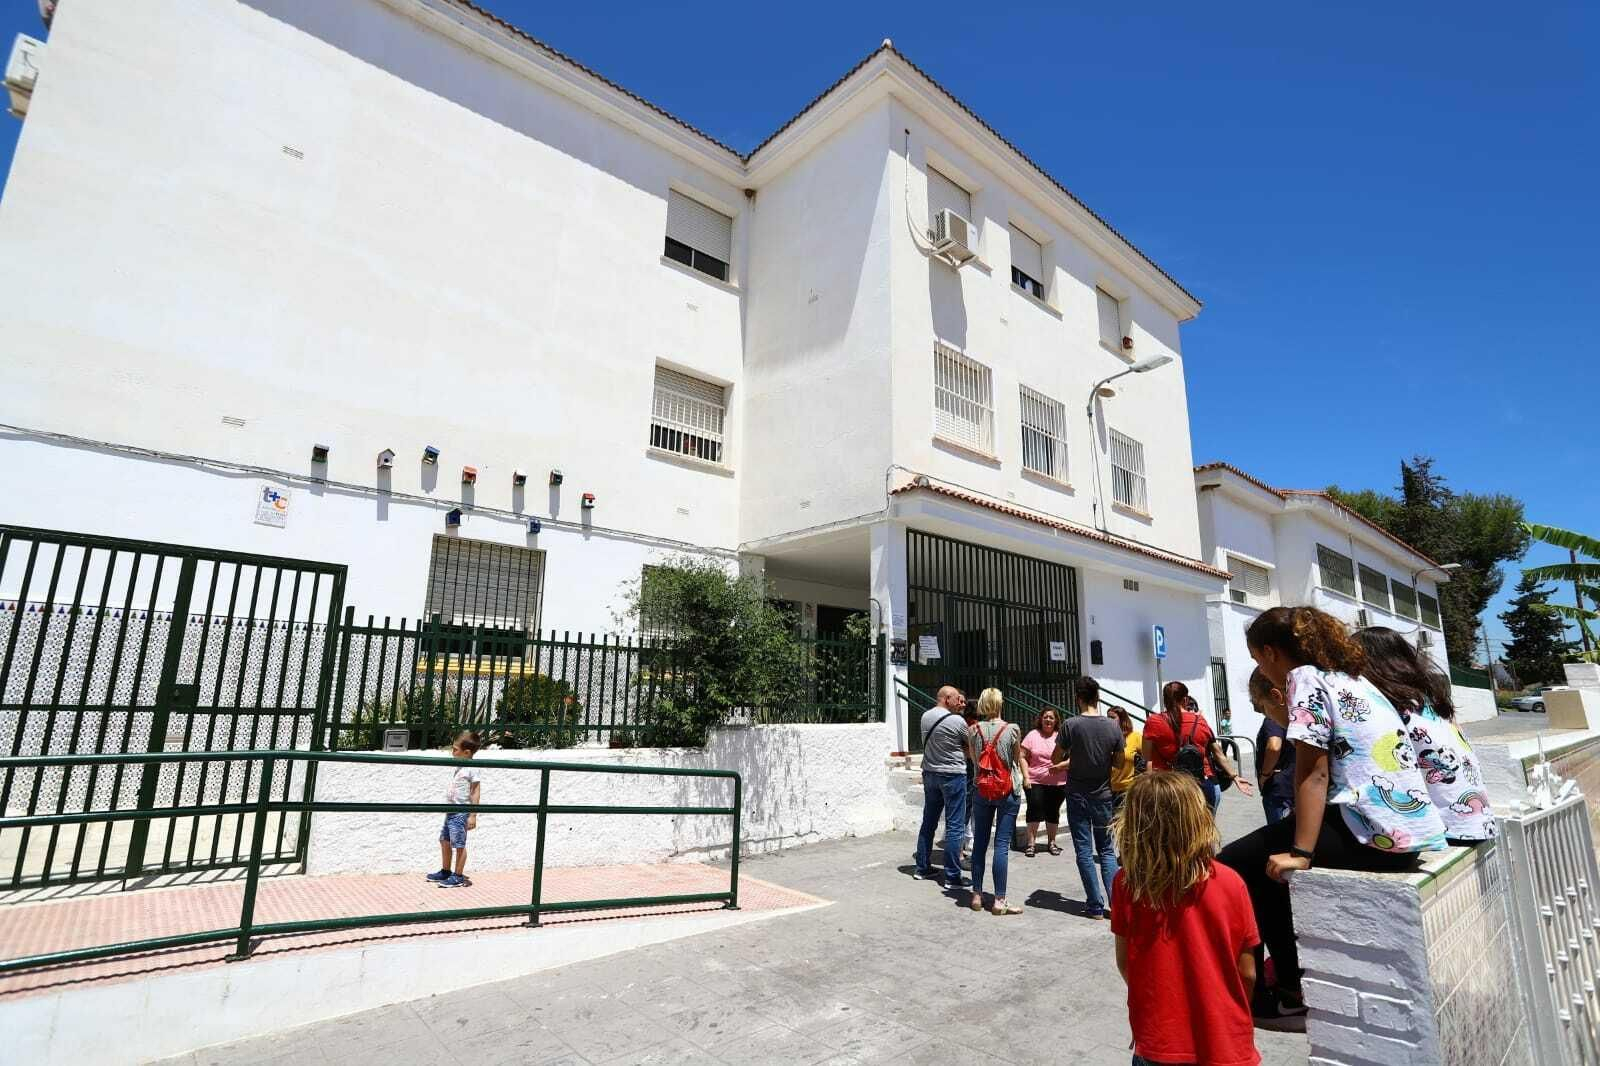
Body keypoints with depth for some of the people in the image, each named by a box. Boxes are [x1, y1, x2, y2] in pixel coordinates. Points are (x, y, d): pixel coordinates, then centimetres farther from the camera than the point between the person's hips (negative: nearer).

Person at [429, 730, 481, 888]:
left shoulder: (473, 769, -16)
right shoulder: (460, 767, 12)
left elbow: (476, 793, -18)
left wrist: (472, 815, -20)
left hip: (461, 812, -10)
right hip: (451, 811, 10)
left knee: (459, 844, -2)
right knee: (444, 840, 17)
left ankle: (458, 877, 9)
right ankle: (445, 871, 33)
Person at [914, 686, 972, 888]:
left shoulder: (925, 716, 2)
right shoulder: (957, 721, -16)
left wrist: (958, 709, 12)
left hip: (929, 773, 7)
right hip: (953, 775, -7)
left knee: (928, 822, 16)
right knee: (955, 827, 0)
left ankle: (922, 868, 25)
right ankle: (952, 876, 4)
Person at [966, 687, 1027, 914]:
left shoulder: (974, 730, -4)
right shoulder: (1012, 730, -10)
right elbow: (1018, 759, 3)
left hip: (981, 791, 3)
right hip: (1008, 792, -2)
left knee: (979, 842, 11)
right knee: (1002, 844, 1)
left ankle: (977, 895, 19)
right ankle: (999, 900, 4)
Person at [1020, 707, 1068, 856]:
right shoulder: (1033, 735, 2)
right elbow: (1023, 757, 2)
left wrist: (1060, 766, -16)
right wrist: (1026, 776, -7)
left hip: (1058, 783, 1)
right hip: (1035, 782, -1)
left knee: (1053, 812, 10)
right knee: (1035, 810, -6)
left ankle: (1051, 842, 27)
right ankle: (1031, 843, 5)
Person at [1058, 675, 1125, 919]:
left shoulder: (1071, 725, -15)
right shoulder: (1113, 726, -6)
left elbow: (1057, 757, -6)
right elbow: (1119, 762, 4)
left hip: (1078, 796, -3)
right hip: (1103, 796, 3)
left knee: (1084, 851, 5)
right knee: (1106, 850, 15)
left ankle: (1095, 906, 7)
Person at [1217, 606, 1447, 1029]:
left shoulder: (1305, 677, -8)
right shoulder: (1350, 676, 17)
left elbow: (1314, 774, -15)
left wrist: (1301, 854, -16)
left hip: (1374, 833, -9)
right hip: (1417, 829, 9)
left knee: (1231, 866, 0)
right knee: (1265, 857, 24)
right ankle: (1295, 979, 32)